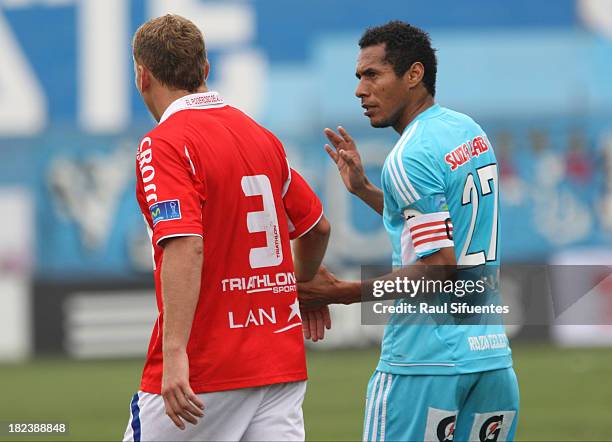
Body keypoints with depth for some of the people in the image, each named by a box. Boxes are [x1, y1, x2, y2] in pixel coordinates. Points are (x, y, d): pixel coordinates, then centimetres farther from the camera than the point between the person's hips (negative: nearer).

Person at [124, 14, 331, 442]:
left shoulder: (164, 145, -10)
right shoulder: (261, 137, 13)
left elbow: (185, 247, -24)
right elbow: (318, 228, 24)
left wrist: (175, 354, -29)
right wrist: (305, 289, 44)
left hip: (198, 373, -6)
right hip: (282, 363, 7)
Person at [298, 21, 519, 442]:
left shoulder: (408, 158, -14)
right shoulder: (471, 132, 13)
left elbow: (441, 269, -19)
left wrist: (344, 293, -17)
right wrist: (363, 189, 25)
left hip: (426, 362, -9)